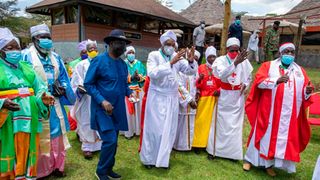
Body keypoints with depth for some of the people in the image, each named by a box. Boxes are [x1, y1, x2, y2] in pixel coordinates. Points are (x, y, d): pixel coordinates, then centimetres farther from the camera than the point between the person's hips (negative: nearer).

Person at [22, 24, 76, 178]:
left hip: (55, 103, 6)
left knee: (56, 135, 13)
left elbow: (63, 77, 14)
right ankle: (40, 171, 21)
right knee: (40, 138, 5)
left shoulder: (55, 57, 12)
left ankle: (56, 166, 28)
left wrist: (62, 88, -4)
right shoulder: (26, 56, -6)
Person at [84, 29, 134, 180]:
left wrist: (129, 93, -4)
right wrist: (102, 101, -21)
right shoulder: (99, 60, -11)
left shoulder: (123, 64, 8)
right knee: (110, 140, -10)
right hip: (102, 108, -6)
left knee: (114, 141, 14)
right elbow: (88, 84, -11)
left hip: (118, 108, 7)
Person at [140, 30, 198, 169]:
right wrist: (171, 63, -29)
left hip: (172, 98, 4)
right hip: (157, 97, -4)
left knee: (169, 129, 10)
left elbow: (190, 71, -1)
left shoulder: (177, 56, 4)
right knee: (154, 128, 3)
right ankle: (148, 158, 21)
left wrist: (191, 61, -22)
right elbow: (152, 73, -24)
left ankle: (162, 158, 26)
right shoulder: (154, 55, -7)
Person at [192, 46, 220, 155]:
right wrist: (199, 79, -20)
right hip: (203, 98, -1)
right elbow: (197, 85, 2)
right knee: (201, 120, 1)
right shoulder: (201, 68, 2)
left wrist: (219, 91, -9)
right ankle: (198, 143, 10)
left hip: (215, 98, 1)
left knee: (212, 120, 5)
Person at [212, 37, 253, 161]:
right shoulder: (221, 60, -11)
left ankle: (233, 152, 23)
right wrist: (235, 63, -38)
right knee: (221, 124, 8)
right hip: (224, 97, -2)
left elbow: (249, 78, 13)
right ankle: (217, 149, 23)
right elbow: (222, 75, -30)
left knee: (235, 125, 9)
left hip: (238, 97, 2)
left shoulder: (244, 61, -2)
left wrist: (245, 85, -7)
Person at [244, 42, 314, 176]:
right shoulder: (268, 66, 3)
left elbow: (304, 93, 13)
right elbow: (259, 81, -12)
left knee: (283, 137, 7)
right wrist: (277, 80, -24)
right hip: (268, 111, -4)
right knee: (264, 134, 4)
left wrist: (308, 91, -10)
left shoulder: (300, 71, 14)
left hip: (289, 113, 4)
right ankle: (250, 159, 19)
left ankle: (269, 163, 21)